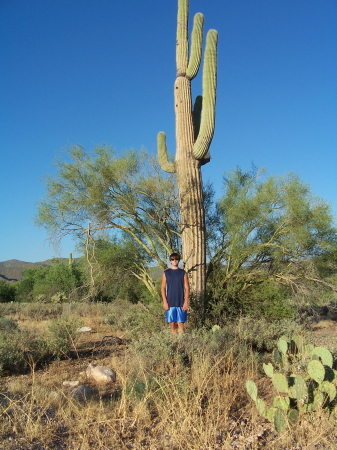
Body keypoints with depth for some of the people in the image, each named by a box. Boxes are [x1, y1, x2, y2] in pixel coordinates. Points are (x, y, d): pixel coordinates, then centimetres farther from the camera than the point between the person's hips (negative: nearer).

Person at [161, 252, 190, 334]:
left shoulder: (183, 273, 4)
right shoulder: (166, 273, 5)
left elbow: (187, 288, 3)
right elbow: (163, 288, 5)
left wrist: (186, 302, -5)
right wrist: (165, 302, -4)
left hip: (181, 303, -1)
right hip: (170, 303, 1)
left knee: (180, 323, -2)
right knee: (172, 323, 4)